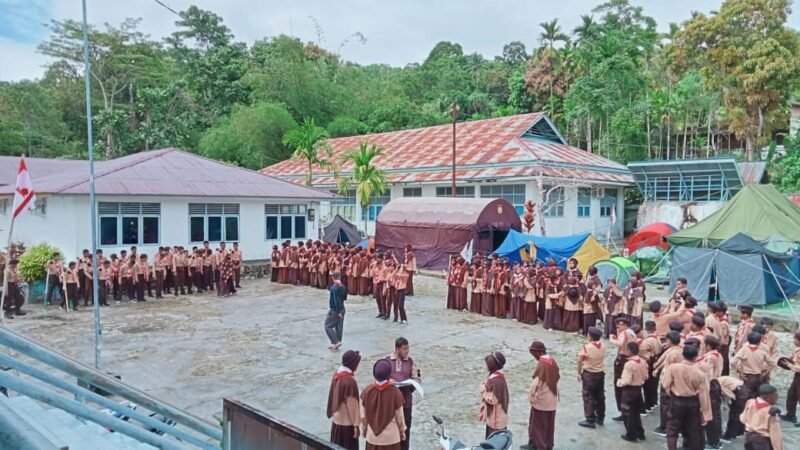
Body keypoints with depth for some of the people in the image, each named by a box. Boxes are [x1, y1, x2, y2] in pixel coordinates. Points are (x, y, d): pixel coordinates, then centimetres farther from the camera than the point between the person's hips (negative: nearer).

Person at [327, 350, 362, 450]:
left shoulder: (337, 373, 0)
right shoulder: (350, 381, -26)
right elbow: (352, 405, -21)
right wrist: (356, 424, -13)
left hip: (336, 419, 8)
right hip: (347, 422, -8)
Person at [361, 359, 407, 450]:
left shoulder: (366, 391, -10)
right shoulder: (395, 392, -18)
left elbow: (363, 416, -2)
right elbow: (399, 416, -8)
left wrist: (363, 430, 15)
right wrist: (403, 431, 8)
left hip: (372, 436, 3)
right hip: (390, 436, -3)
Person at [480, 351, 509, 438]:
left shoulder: (497, 380, -26)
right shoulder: (495, 376, 4)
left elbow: (493, 399, -24)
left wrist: (483, 389, -16)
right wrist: (485, 387, 2)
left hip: (496, 418, -10)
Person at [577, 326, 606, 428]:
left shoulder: (586, 347, -18)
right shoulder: (603, 346, -3)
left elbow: (580, 361, -13)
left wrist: (579, 373, -1)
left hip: (588, 374, -6)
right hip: (600, 373, 6)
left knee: (588, 397, 2)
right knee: (600, 396, 15)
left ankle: (590, 420, 5)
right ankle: (600, 418, 26)